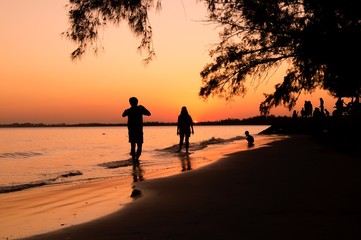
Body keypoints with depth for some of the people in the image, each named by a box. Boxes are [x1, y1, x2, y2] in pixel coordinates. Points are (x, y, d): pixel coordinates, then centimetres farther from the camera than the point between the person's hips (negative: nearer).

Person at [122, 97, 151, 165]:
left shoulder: (128, 111, 1)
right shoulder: (140, 110, -4)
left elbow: (123, 115, 21)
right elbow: (149, 113, 9)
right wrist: (143, 108, 17)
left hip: (131, 131, 2)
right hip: (139, 131, -2)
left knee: (133, 146, 8)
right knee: (139, 146, 5)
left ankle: (134, 161, 5)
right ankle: (136, 159, -13)